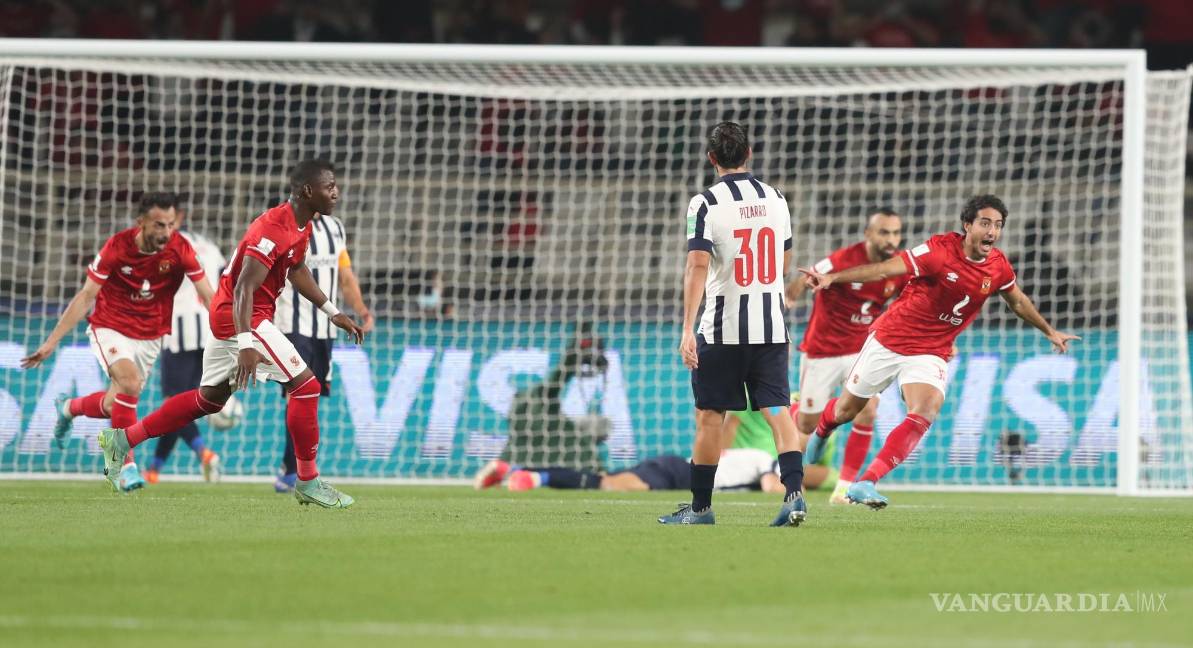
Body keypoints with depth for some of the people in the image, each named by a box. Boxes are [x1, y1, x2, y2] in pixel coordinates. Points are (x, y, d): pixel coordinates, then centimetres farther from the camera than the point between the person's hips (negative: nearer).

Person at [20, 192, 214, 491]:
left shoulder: (180, 250, -15)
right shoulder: (117, 247, -19)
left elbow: (209, 297, -11)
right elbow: (86, 296, -13)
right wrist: (52, 341, -15)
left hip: (150, 337, 4)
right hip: (110, 329, -4)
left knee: (116, 404, 7)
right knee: (130, 381, -29)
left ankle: (69, 408, 39)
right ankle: (125, 464, -20)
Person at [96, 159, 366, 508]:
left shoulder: (301, 225, 7)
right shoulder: (273, 229, -24)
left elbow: (297, 271, 25)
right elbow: (244, 288, -30)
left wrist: (333, 313, 24)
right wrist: (246, 344, -38)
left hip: (227, 317, 10)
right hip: (242, 318, -10)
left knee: (209, 398, 19)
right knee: (305, 385, -9)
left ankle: (121, 439, 23)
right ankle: (308, 482, -2)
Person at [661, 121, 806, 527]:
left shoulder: (706, 204, -10)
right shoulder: (776, 199, 7)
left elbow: (698, 265, -19)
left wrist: (688, 329, -22)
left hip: (722, 330, -4)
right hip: (772, 327, 4)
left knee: (709, 417, 7)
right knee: (778, 411, 0)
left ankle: (701, 507, 14)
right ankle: (794, 491, -17)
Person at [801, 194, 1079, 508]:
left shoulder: (999, 267, -5)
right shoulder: (941, 250, -22)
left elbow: (1018, 302, 17)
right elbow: (885, 269, -27)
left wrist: (1050, 332, 28)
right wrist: (831, 277, -37)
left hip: (931, 353, 3)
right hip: (889, 340, -3)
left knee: (924, 415, -25)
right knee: (846, 411, 13)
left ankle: (866, 483, -26)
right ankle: (820, 429, 50)